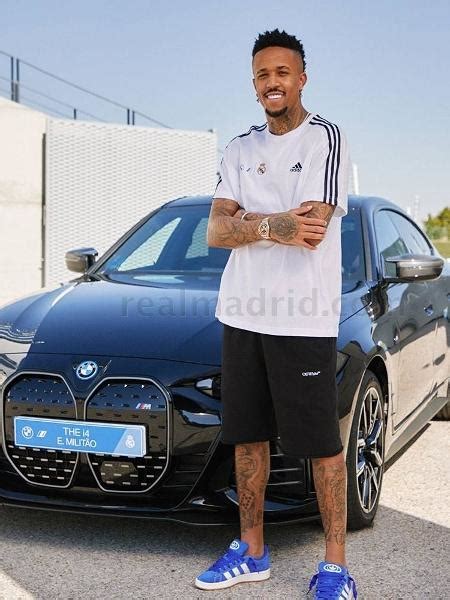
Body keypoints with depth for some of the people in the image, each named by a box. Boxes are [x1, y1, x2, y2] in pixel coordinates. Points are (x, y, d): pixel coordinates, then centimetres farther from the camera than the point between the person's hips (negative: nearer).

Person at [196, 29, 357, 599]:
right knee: (247, 437, 13)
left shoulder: (326, 139, -4)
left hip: (303, 318, -6)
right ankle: (251, 552, 27)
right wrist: (272, 225, -14)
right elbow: (216, 233, 2)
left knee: (320, 444, 0)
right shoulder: (239, 149, 13)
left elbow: (311, 231, -18)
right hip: (241, 314, 6)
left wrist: (246, 221, -8)